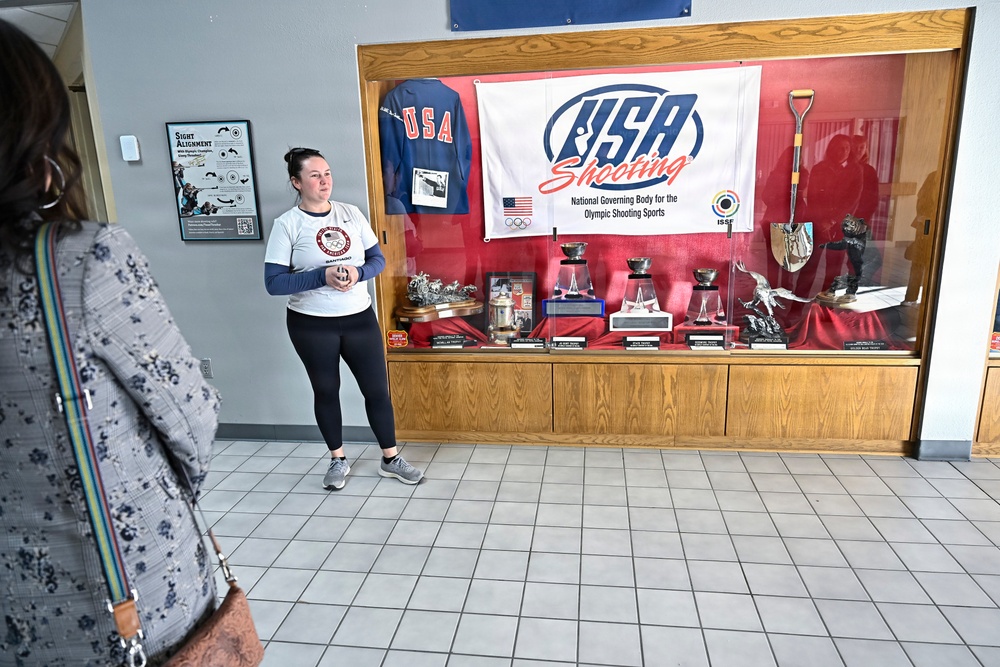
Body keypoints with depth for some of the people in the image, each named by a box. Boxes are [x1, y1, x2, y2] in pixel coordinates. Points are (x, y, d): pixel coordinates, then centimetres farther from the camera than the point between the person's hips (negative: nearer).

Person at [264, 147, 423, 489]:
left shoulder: (351, 213, 1)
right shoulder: (287, 224, -9)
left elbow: (378, 259, 5)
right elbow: (274, 283, -12)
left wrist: (357, 273, -17)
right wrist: (323, 275, -24)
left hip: (359, 318, 3)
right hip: (311, 324, -2)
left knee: (377, 389, 6)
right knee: (326, 391, 13)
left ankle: (391, 459, 24)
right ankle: (338, 460, 33)